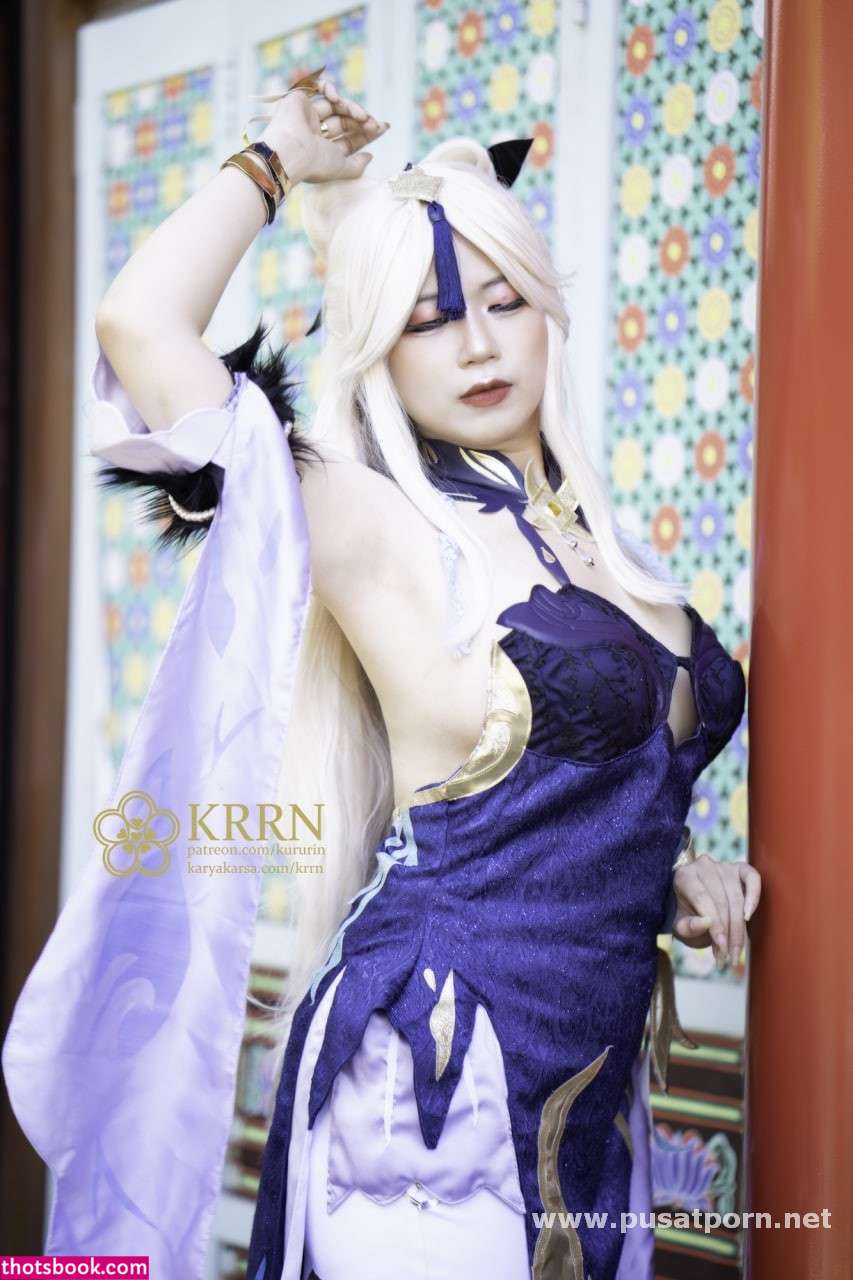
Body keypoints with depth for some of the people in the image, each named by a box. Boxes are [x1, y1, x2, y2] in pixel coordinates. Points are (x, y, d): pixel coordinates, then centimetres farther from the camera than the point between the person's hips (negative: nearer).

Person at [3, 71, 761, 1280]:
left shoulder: (598, 539, 12)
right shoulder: (378, 528, -7)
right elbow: (139, 323, -19)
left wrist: (679, 873, 6)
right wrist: (276, 160, -2)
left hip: (593, 1077, 7)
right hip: (432, 1073, -7)